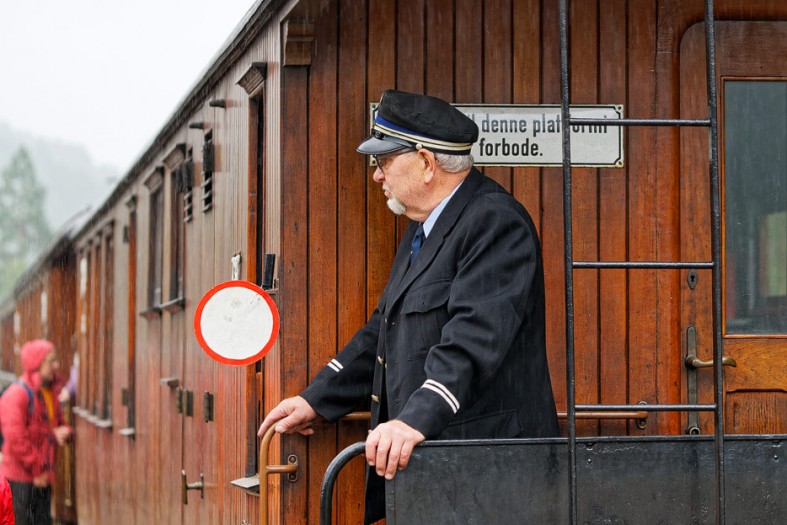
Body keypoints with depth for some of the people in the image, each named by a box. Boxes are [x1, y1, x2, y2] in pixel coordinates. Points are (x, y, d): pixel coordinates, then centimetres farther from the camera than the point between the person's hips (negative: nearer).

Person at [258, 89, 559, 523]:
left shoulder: (496, 222, -14)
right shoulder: (423, 230, 20)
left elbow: (475, 336, -27)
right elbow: (385, 330, 27)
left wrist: (417, 420, -36)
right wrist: (316, 400, 23)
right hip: (429, 463, 9)